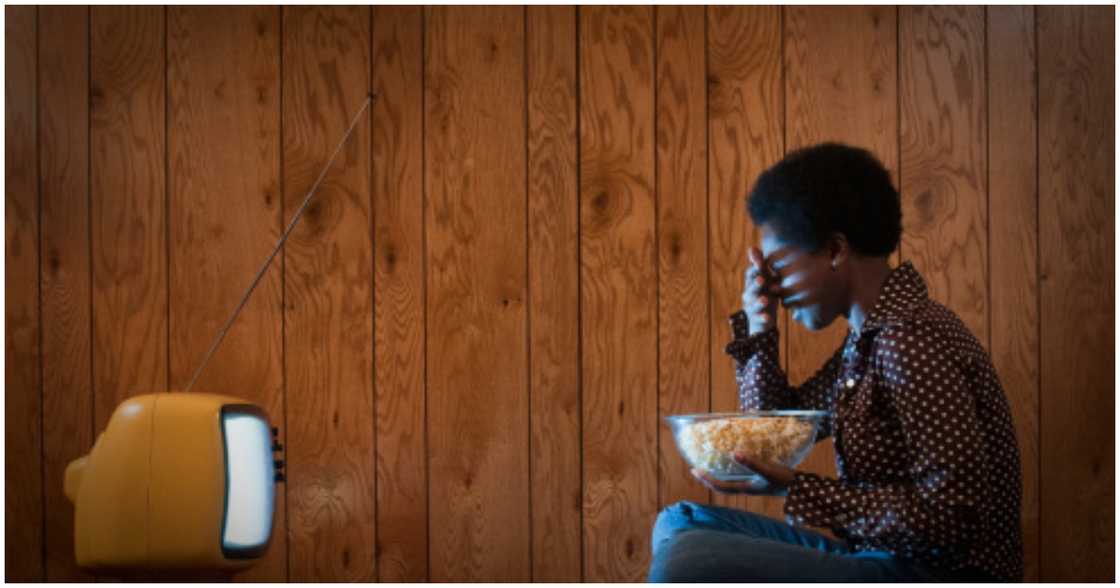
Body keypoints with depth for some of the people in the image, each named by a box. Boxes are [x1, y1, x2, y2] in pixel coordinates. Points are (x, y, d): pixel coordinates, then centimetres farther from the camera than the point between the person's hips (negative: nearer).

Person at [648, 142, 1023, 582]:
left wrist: (795, 490, -22)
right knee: (681, 523, 17)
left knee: (683, 563, -25)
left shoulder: (911, 338, -18)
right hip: (876, 557, 10)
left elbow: (952, 517, -24)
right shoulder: (870, 335, 12)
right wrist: (758, 332, 8)